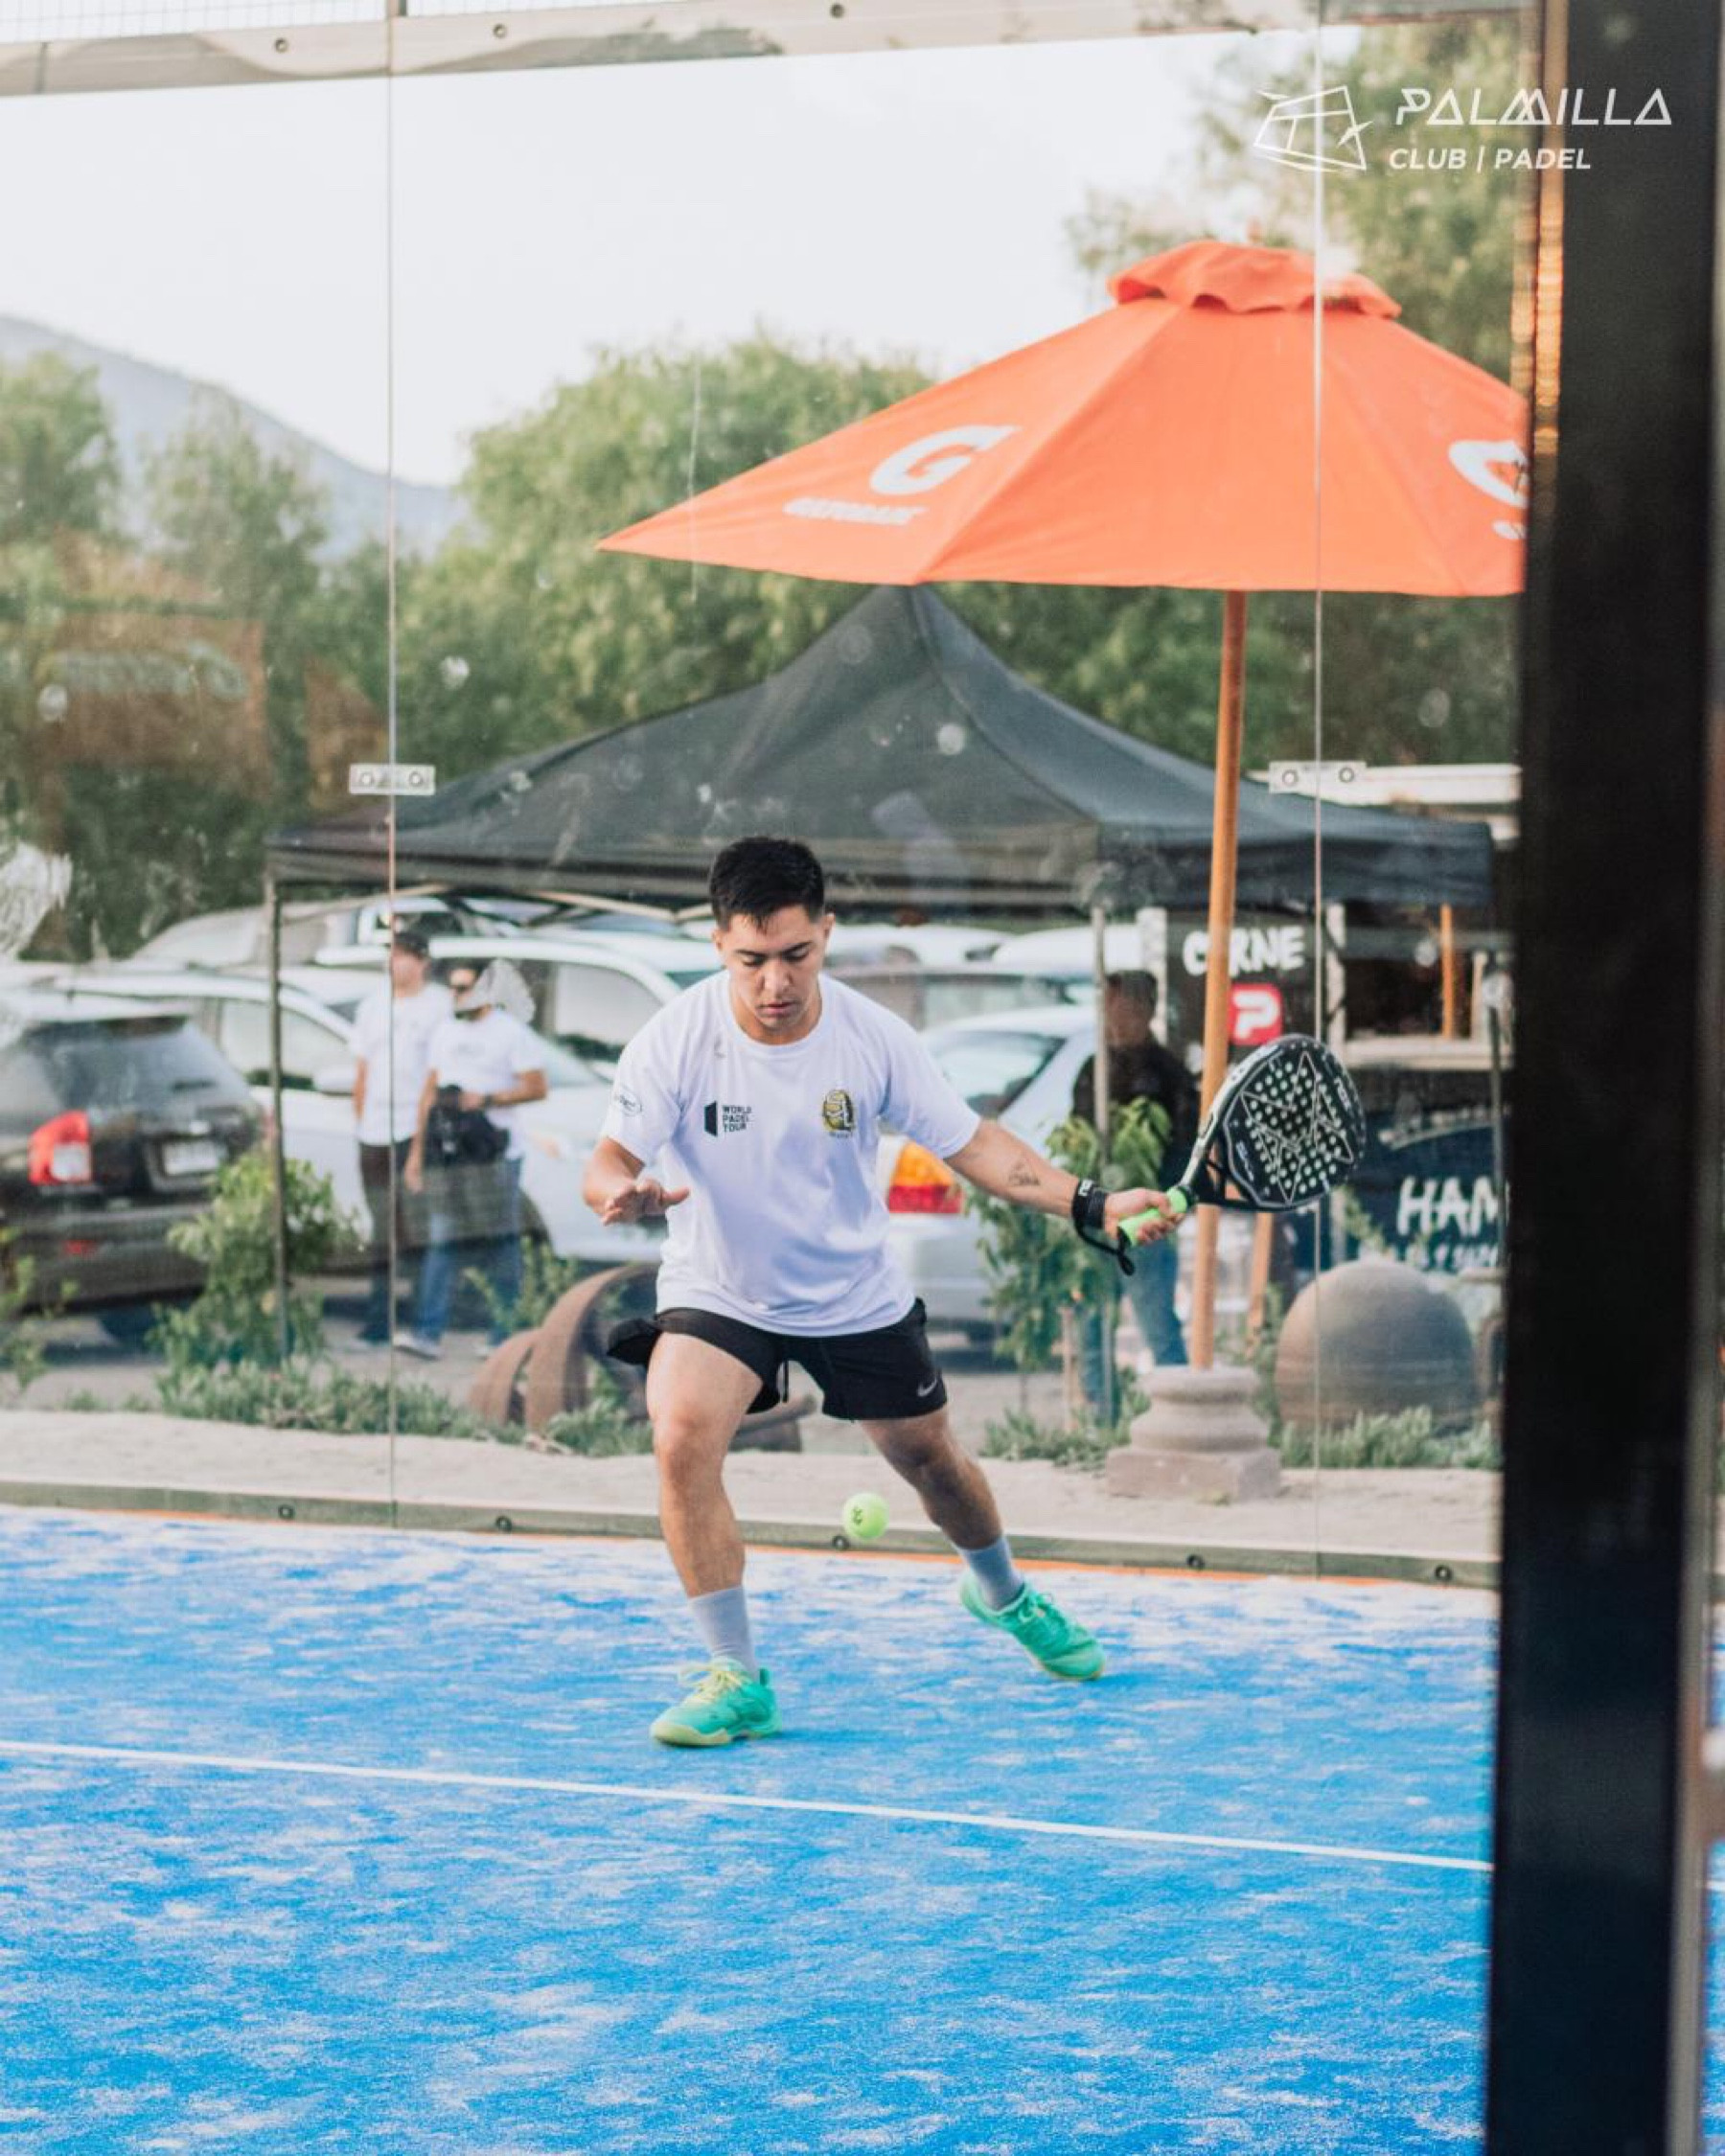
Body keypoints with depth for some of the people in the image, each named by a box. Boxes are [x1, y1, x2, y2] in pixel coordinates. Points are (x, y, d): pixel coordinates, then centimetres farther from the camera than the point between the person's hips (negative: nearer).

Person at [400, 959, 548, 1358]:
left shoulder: (511, 1032, -3)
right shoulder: (445, 1032, 15)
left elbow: (536, 1086, -8)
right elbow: (429, 1091, 17)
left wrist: (487, 1099, -16)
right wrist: (417, 1149, 14)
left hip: (494, 1156, -5)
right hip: (447, 1156, 5)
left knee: (500, 1246, -1)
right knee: (443, 1242, -1)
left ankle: (505, 1336, 4)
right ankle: (428, 1332, -5)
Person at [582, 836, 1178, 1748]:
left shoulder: (873, 1039, -16)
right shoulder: (675, 1040, -22)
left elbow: (974, 1145, -8)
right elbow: (606, 1162, -26)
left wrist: (1093, 1205, -19)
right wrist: (623, 1193, -51)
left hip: (858, 1297, 2)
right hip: (717, 1295, -2)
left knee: (931, 1459, 17)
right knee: (682, 1439, -28)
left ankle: (1001, 1592, 51)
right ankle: (737, 1680, -18)